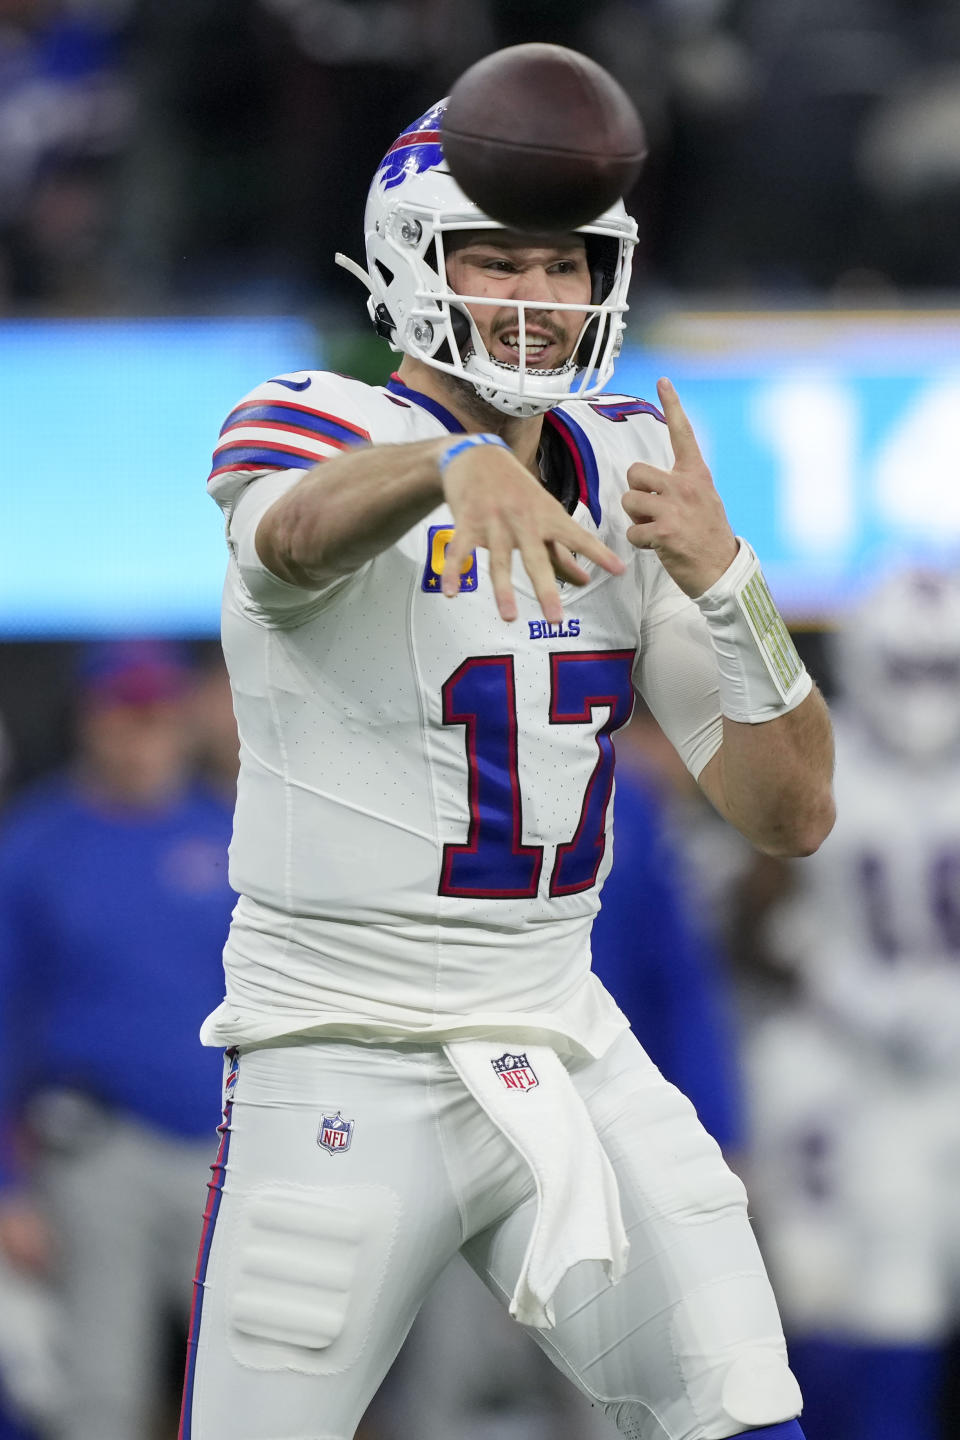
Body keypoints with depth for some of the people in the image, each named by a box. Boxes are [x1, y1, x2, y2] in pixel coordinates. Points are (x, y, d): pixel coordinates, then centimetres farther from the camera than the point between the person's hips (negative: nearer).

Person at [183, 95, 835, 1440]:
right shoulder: (322, 430, -10)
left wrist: (725, 582, -14)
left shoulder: (630, 472, 6)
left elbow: (792, 813, 3)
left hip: (566, 1051, 5)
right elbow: (294, 532, -38)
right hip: (345, 1063, -5)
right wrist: (459, 463, -59)